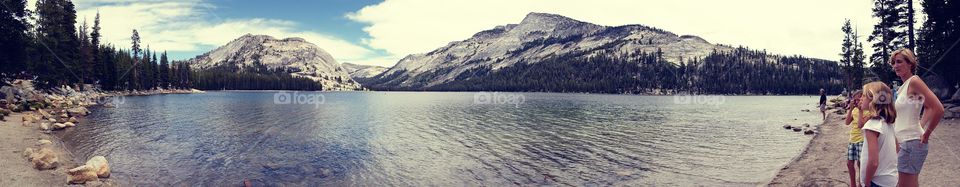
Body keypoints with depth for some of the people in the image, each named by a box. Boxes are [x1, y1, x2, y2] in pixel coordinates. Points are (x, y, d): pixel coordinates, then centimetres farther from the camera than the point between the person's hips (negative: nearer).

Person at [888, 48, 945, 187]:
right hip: (903, 141, 9)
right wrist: (920, 126, 15)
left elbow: (938, 109, -20)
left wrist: (926, 134, -12)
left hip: (912, 142, -9)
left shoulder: (914, 81, -12)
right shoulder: (903, 87, 13)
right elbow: (928, 108, 26)